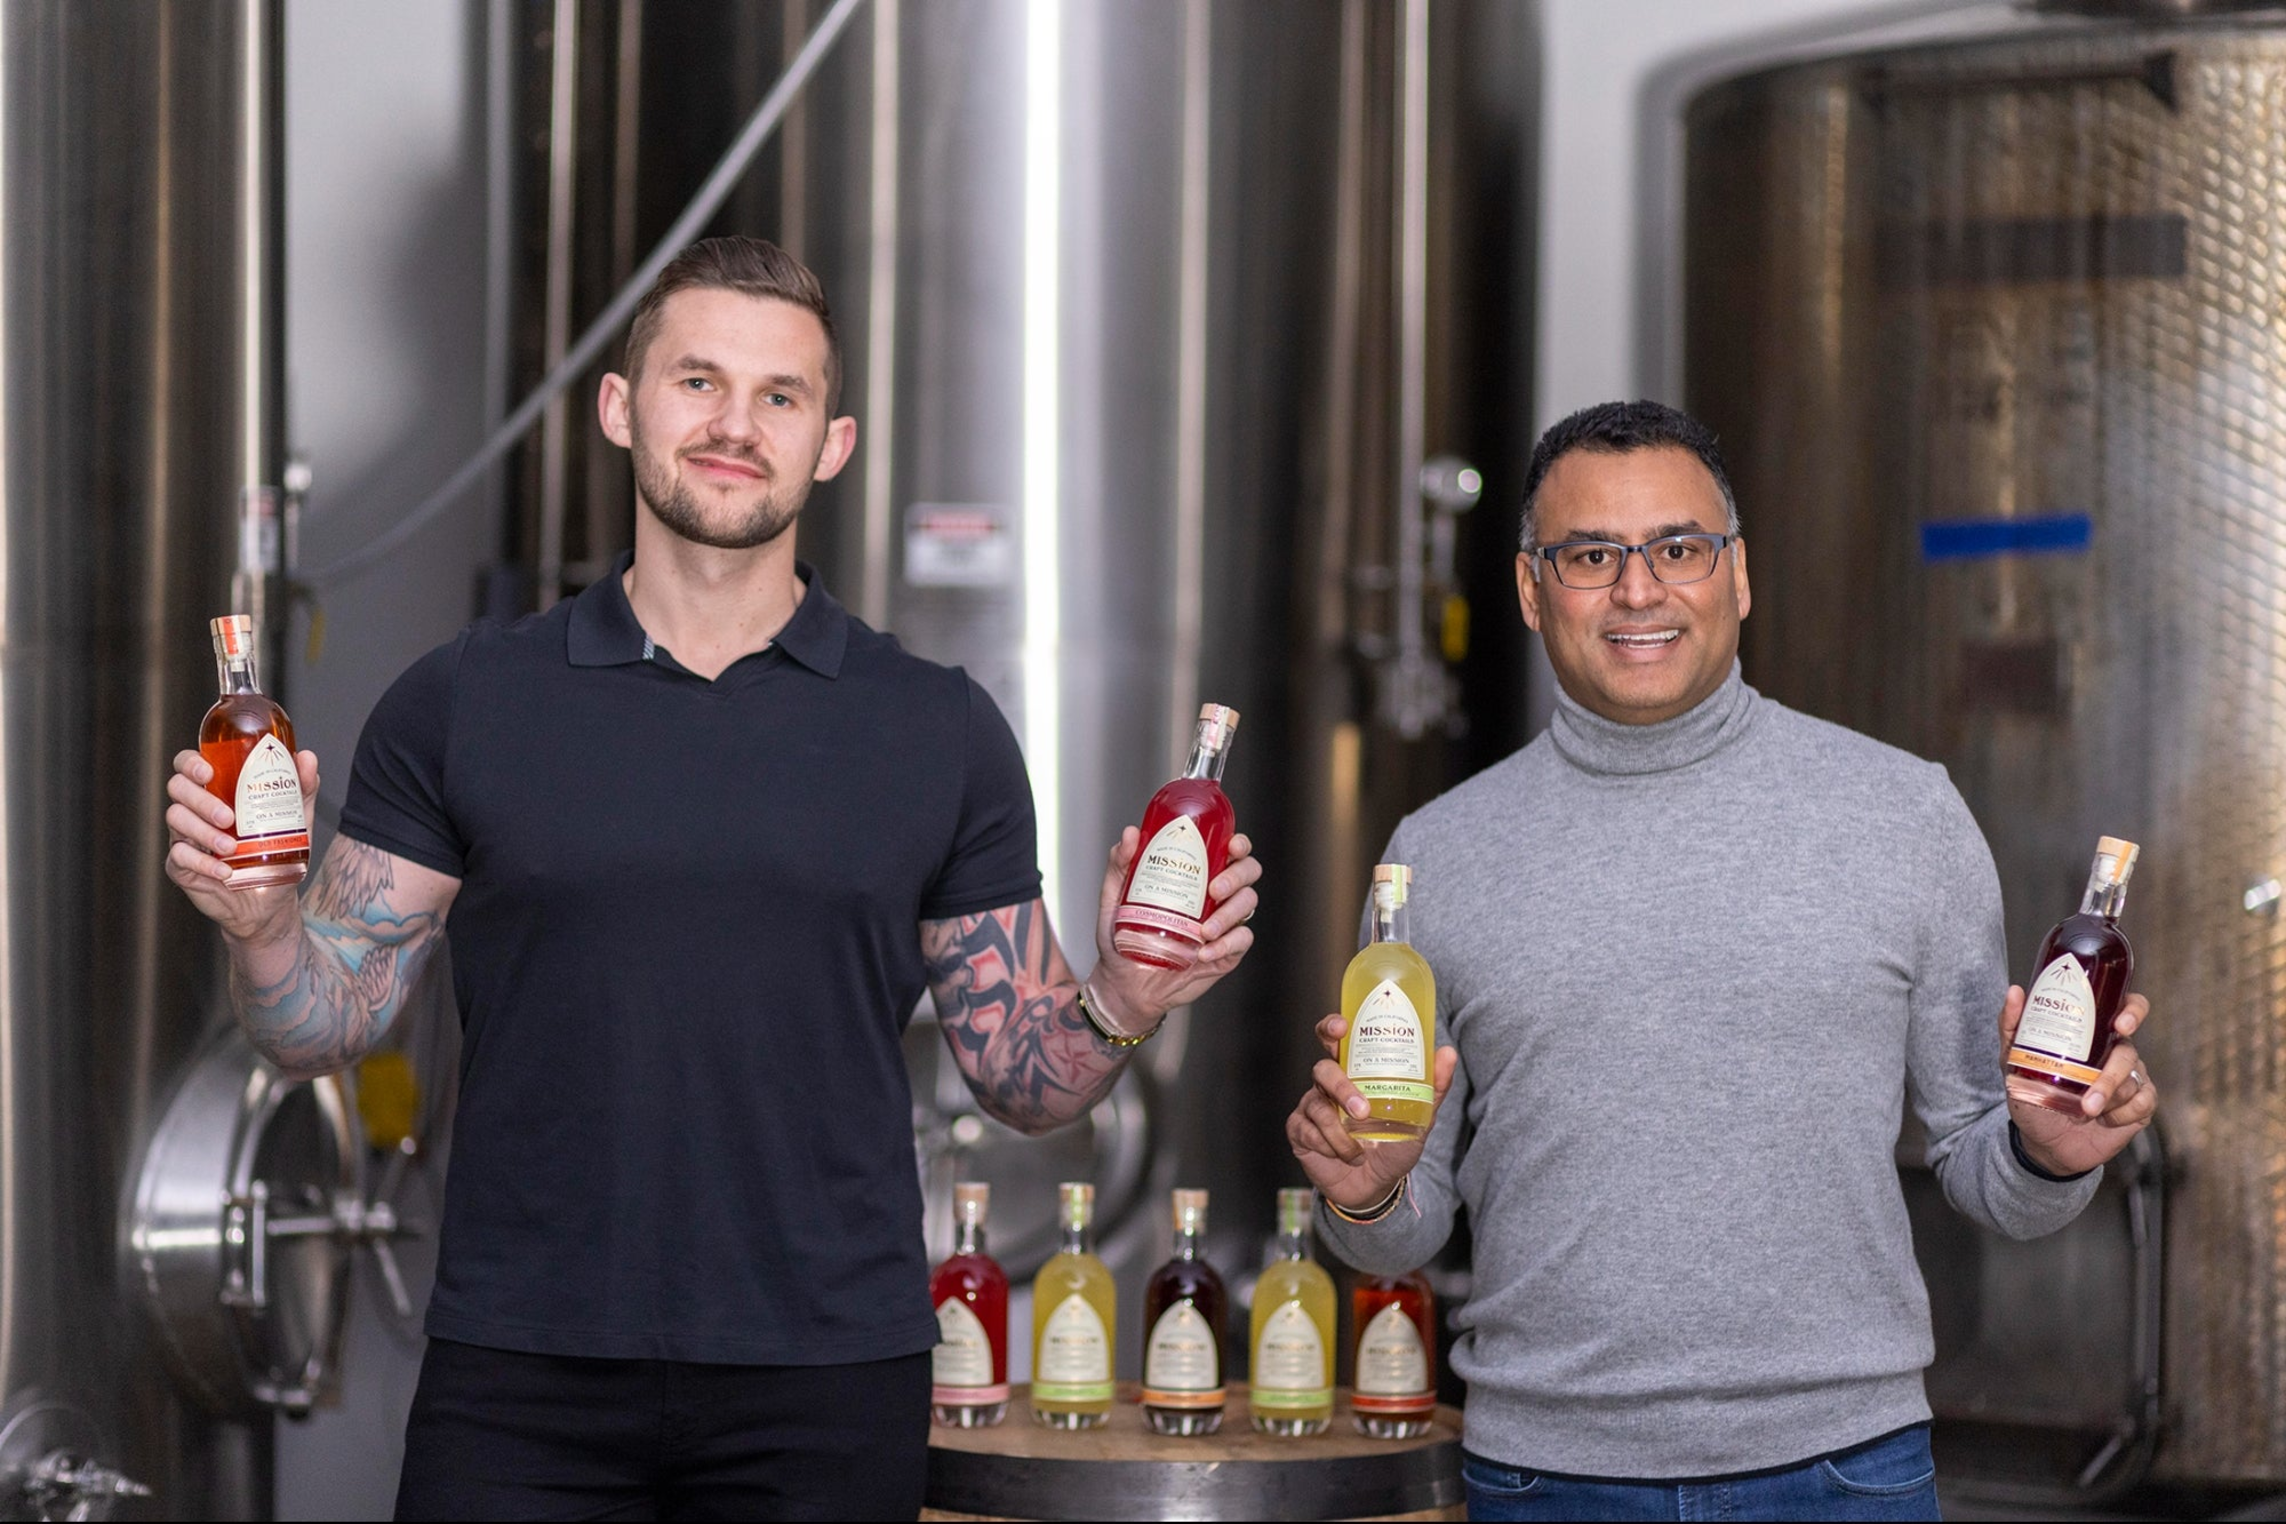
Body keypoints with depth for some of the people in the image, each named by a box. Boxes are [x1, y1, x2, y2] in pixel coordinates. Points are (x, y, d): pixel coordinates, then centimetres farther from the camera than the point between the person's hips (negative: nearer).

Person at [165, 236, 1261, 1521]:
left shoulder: (940, 730, 5)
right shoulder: (466, 703, 5)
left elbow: (1026, 1080, 7)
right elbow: (330, 1023, 4)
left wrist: (1123, 1005, -13)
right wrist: (258, 919, -16)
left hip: (828, 1393, 0)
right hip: (519, 1384, 0)